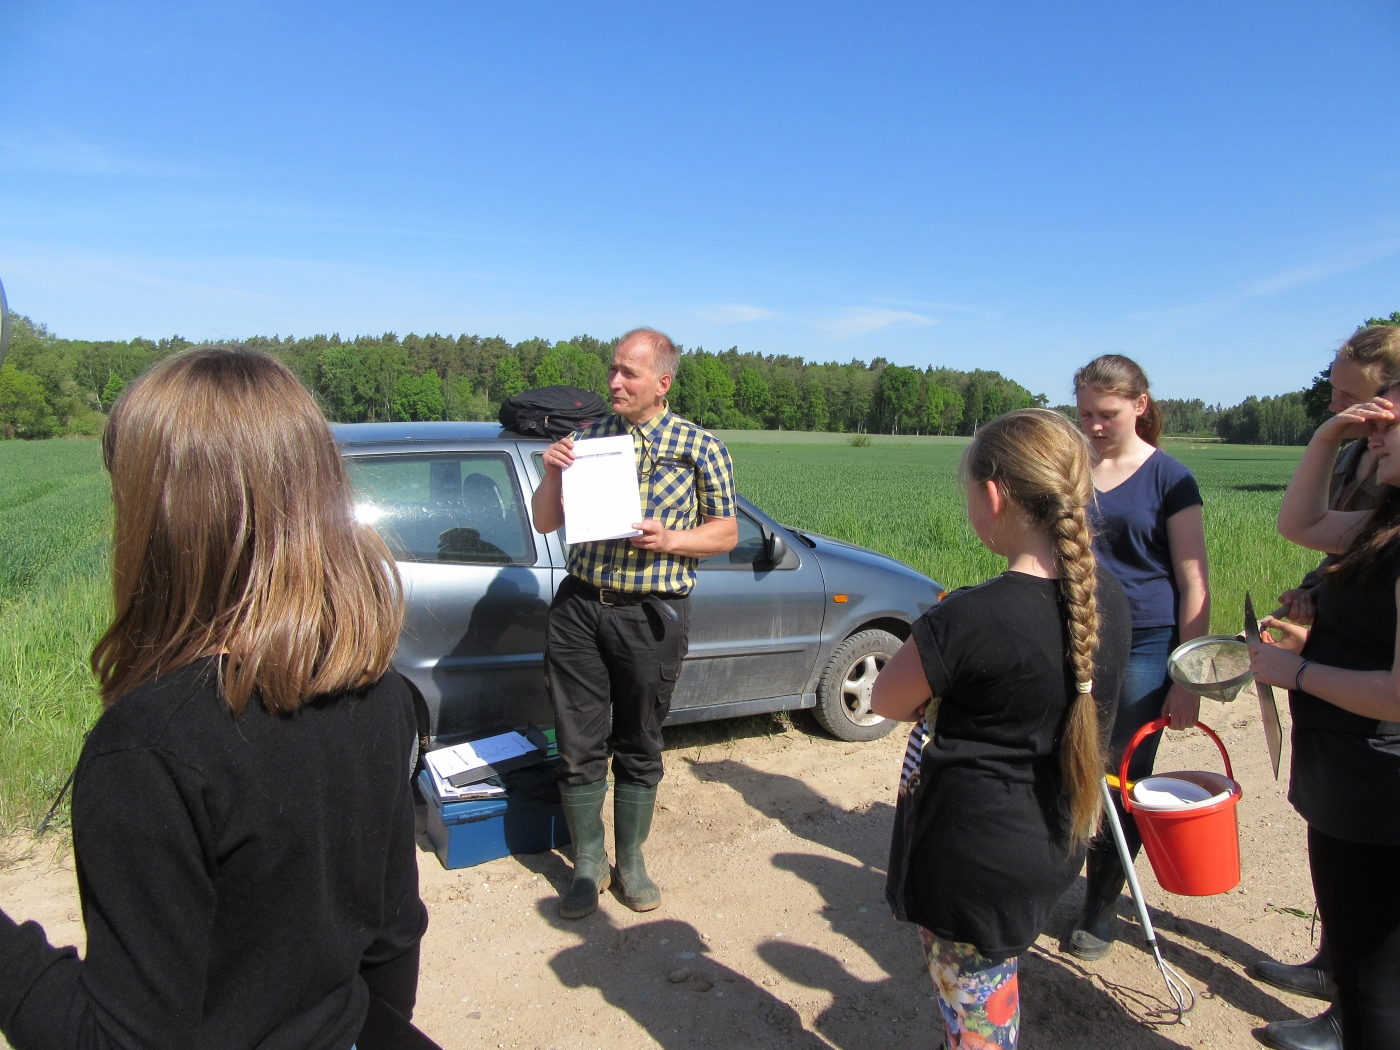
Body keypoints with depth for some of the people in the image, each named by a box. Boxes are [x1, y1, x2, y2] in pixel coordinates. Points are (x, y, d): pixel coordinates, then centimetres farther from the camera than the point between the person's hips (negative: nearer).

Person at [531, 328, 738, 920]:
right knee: (578, 746, 8)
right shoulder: (586, 437, 7)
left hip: (650, 616, -2)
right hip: (578, 609, 2)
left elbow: (726, 533, 3)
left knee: (639, 747, 12)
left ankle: (631, 860, 32)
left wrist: (669, 540, -15)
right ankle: (588, 863, 28)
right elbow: (546, 524, 10)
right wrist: (552, 474, -9)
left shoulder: (700, 447, 0)